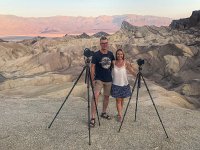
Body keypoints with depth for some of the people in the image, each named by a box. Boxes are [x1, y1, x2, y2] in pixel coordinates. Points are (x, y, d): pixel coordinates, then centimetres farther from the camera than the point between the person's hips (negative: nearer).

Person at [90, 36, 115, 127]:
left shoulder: (110, 54, 3)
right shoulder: (96, 55, -10)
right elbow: (92, 67, -9)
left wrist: (113, 75, 10)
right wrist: (93, 79, -13)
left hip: (109, 79, 5)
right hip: (99, 79, -5)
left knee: (107, 96, 14)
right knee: (95, 96, -15)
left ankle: (104, 113, 33)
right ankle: (92, 118, -12)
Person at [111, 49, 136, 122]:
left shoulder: (126, 63, -9)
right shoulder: (113, 63, -5)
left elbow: (132, 71, -16)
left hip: (124, 84, 1)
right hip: (116, 84, 0)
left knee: (122, 99, 13)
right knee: (118, 100, 1)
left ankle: (119, 113, 31)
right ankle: (120, 115, 6)